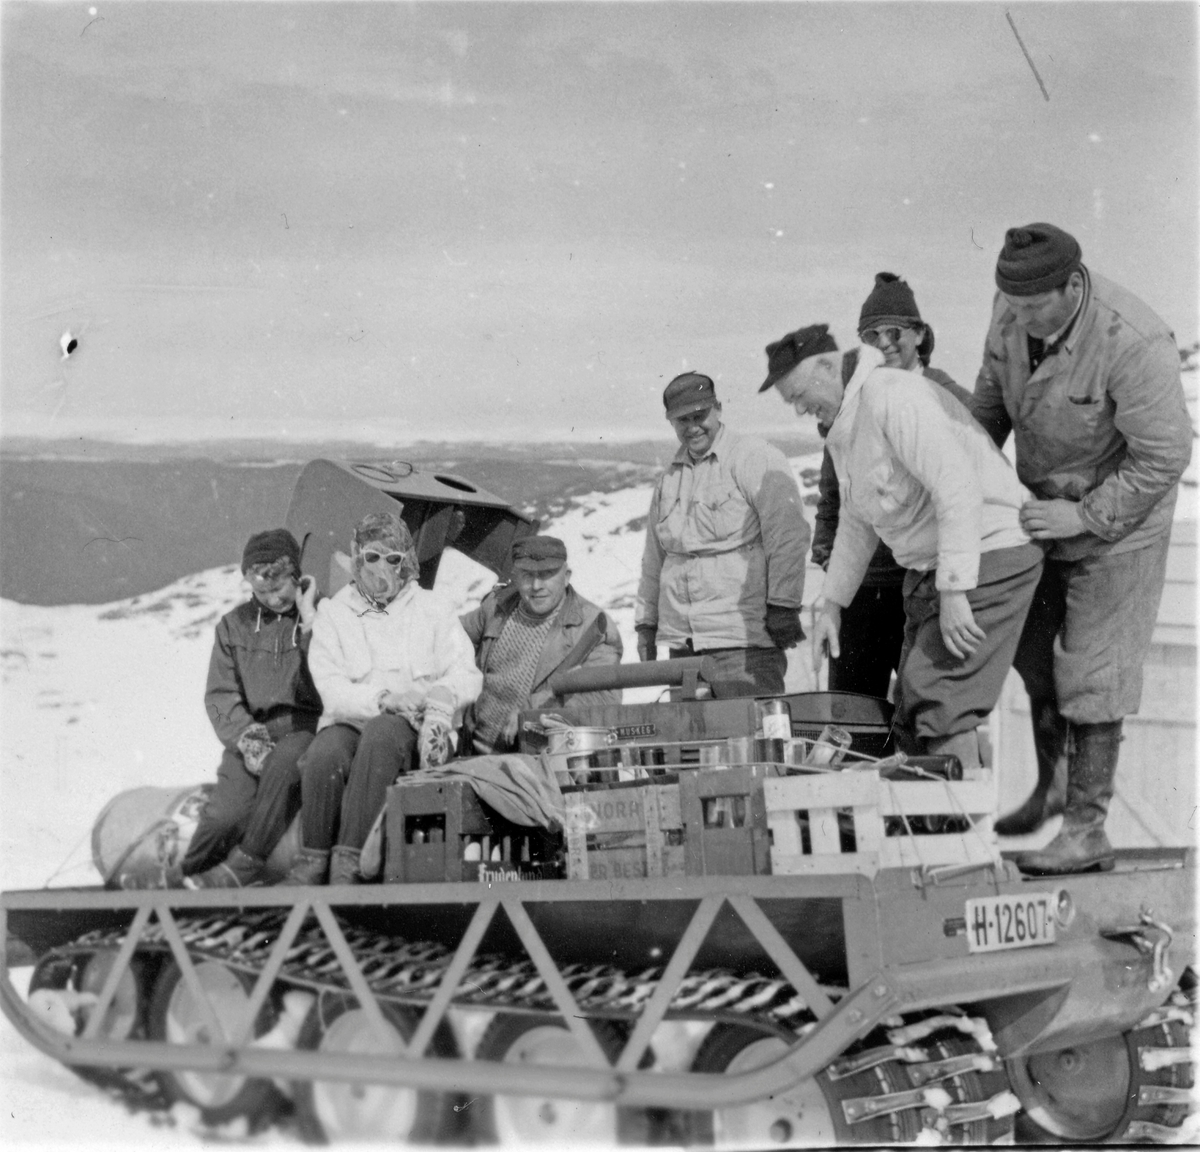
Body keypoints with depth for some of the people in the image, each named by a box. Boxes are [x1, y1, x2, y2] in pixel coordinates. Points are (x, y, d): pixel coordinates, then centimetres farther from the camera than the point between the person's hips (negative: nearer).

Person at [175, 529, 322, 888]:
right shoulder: (234, 625, 16)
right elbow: (220, 695, 8)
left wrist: (309, 621, -7)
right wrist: (247, 738, -10)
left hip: (304, 727, -2)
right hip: (252, 728, 2)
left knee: (280, 764, -37)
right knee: (229, 811, -24)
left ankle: (244, 865, -28)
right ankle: (189, 874, -3)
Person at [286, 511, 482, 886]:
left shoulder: (431, 608, 16)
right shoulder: (333, 613, 13)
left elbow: (466, 675, 7)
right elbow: (332, 690, -2)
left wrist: (442, 697, -16)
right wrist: (383, 698, -19)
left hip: (413, 729, 0)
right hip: (350, 721, 1)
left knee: (381, 733, -36)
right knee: (324, 753, -35)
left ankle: (349, 861, -36)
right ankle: (313, 860, -18)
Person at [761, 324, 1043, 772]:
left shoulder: (896, 397, -18)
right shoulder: (844, 426, 14)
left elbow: (958, 488, -26)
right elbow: (857, 522, 24)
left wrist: (954, 593, -28)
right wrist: (833, 603, 19)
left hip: (987, 556, -10)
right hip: (930, 568, 10)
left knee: (938, 702, -17)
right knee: (912, 718, 8)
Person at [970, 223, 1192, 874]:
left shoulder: (1133, 344, -32)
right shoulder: (1014, 312, -12)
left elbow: (1165, 456, -25)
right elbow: (992, 397, 7)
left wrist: (1086, 515, -23)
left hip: (1116, 525, -7)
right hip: (1044, 509, 7)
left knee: (1089, 674, -2)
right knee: (1034, 654, 17)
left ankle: (1086, 832, 10)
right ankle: (1053, 783, 39)